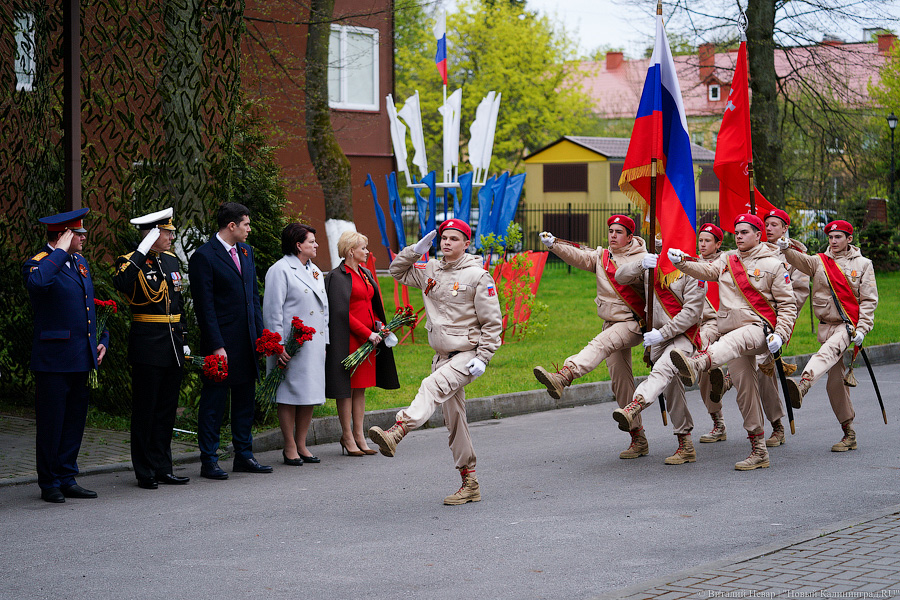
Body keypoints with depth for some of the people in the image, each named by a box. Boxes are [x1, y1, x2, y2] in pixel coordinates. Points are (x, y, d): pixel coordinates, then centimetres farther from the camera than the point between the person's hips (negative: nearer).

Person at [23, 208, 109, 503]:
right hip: (53, 360, -8)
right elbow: (37, 282, -36)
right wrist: (60, 251, -24)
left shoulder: (80, 262, 16)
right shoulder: (38, 264, -10)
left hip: (83, 358, 8)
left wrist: (102, 340, 14)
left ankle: (67, 478, 19)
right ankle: (49, 483, 9)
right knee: (51, 423, 0)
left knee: (75, 422, 11)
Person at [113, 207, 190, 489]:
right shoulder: (132, 262, -9)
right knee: (145, 410, -1)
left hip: (173, 346, 7)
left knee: (167, 410, 11)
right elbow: (121, 283, -33)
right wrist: (143, 250, -29)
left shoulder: (172, 260, 13)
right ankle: (145, 473, 5)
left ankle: (163, 469, 18)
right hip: (147, 347, -7)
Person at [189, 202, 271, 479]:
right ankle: (208, 461, 5)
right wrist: (216, 346, -17)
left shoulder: (246, 251, 13)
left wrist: (260, 333, 11)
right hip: (221, 342, -8)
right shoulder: (203, 256, -11)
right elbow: (205, 306, -13)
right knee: (213, 401, -1)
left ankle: (244, 456, 22)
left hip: (247, 341, 8)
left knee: (245, 399, 13)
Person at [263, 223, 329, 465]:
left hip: (315, 344, 8)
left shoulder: (315, 271, 18)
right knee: (290, 394, -3)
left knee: (310, 394, 8)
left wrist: (324, 341, 18)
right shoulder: (280, 270, -8)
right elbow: (272, 311, -12)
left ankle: (302, 445, 16)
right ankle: (290, 447, 4)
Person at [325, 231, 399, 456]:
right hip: (348, 338, -8)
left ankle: (359, 436, 13)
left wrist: (378, 325, 4)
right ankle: (347, 437, 3)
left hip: (368, 338, 8)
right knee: (347, 388, -2)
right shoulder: (338, 276, -9)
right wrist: (367, 334, -16)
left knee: (361, 388, 9)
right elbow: (342, 313, -14)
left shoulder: (365, 274, 16)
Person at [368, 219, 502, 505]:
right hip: (443, 356, 7)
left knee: (433, 386, -32)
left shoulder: (478, 275, -7)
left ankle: (396, 432, -50)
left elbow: (492, 322, -7)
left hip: (468, 355, -7)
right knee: (454, 420, 8)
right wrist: (417, 250, 7)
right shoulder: (431, 271, 10)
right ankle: (469, 483, 13)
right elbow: (398, 272, 23)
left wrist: (482, 358, -15)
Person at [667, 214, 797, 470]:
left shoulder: (773, 264, 1)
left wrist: (779, 334, -13)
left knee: (733, 341, -39)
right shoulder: (728, 259, 17)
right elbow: (707, 271, 3)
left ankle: (696, 364, -71)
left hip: (758, 328, -6)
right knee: (744, 389, 6)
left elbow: (787, 304, 0)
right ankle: (758, 450, 13)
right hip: (731, 330, 6)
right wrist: (682, 263, -15)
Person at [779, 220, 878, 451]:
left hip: (849, 324, -4)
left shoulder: (863, 264, 5)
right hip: (827, 325, 4)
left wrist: (862, 328, -10)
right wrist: (787, 249, -31)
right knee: (835, 382, 4)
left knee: (829, 350, -35)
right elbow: (801, 260, -9)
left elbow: (868, 300, 2)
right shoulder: (819, 261, 10)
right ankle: (849, 434, 12)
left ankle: (802, 385, -62)